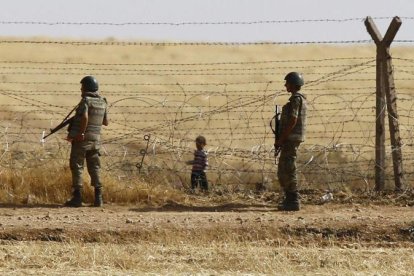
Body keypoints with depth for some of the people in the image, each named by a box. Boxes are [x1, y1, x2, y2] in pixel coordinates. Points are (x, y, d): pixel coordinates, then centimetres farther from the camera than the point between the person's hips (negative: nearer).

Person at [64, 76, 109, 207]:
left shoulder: (86, 100, -10)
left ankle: (77, 197, -7)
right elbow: (105, 122, 18)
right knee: (94, 168, 9)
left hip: (81, 139, -6)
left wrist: (81, 133, -19)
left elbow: (85, 117, -26)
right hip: (95, 140, 6)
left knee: (76, 167, -1)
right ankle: (98, 198, 3)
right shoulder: (102, 102, 10)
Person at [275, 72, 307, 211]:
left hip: (291, 138, -10)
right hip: (292, 139, 10)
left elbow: (292, 121, -21)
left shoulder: (296, 99, -15)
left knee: (288, 170, -8)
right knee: (283, 170, 16)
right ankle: (289, 199, 21)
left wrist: (281, 139, -19)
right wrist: (282, 139, 20)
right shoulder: (300, 98, 17)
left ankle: (293, 202, -8)